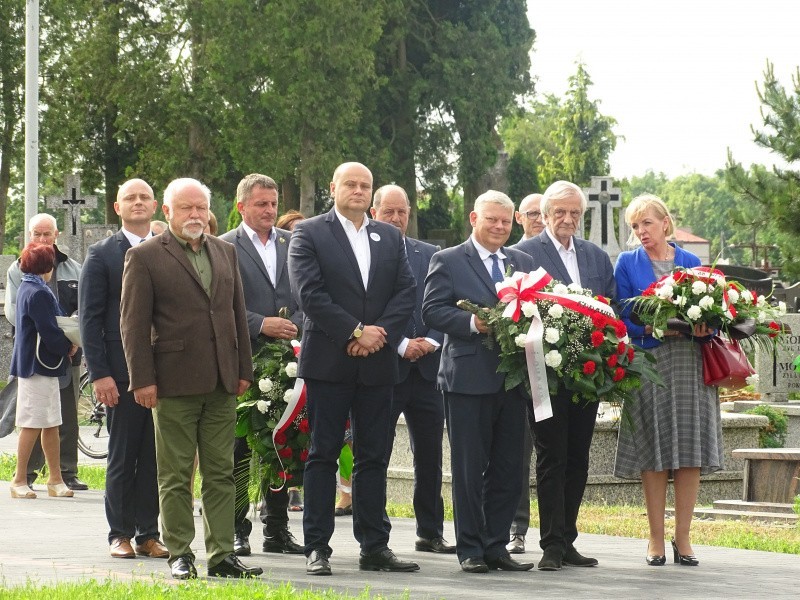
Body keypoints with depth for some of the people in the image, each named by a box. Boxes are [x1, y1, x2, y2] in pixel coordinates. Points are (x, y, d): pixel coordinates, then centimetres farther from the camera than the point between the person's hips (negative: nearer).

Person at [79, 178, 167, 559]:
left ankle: (148, 534, 11)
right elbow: (90, 317, -1)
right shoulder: (101, 255, 3)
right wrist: (99, 374, -9)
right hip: (122, 373, -2)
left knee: (156, 457, 4)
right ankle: (120, 534, 10)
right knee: (122, 457, 2)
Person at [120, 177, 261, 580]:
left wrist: (243, 370, 11)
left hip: (222, 384, 5)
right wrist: (142, 379, -10)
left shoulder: (225, 253, 14)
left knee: (221, 472, 6)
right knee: (175, 476, 2)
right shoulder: (144, 257, -2)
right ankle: (179, 555, 8)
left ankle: (222, 554, 9)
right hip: (174, 383, -5)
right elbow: (134, 324, -4)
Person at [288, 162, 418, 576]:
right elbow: (309, 293, -11)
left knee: (373, 458, 7)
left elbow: (406, 291, 5)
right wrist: (356, 332, -14)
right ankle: (317, 548, 2)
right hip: (328, 362, -4)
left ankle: (374, 548, 11)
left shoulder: (390, 238, 14)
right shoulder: (308, 234, 0)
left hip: (377, 362, 4)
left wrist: (380, 333, -10)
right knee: (322, 456, -1)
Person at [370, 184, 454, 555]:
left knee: (430, 455, 8)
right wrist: (401, 346, -13)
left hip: (427, 368, 4)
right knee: (375, 455, 1)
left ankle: (430, 533, 16)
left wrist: (431, 342, -8)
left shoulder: (429, 255, 12)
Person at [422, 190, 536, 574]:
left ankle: (496, 546, 14)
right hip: (469, 379, -5)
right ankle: (470, 550, 5)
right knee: (469, 468, -1)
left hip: (513, 379, 5)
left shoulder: (523, 262, 16)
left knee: (508, 468, 7)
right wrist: (472, 323, -19)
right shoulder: (448, 261, 1)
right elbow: (431, 310, -7)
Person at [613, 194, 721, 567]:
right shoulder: (626, 264, 8)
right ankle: (656, 539, 2)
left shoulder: (691, 263, 13)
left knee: (691, 451, -3)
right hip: (649, 363, -2)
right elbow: (623, 317, 1)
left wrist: (705, 328, -9)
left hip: (690, 363, 2)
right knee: (653, 452, -4)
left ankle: (682, 537, 3)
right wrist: (652, 327, -17)